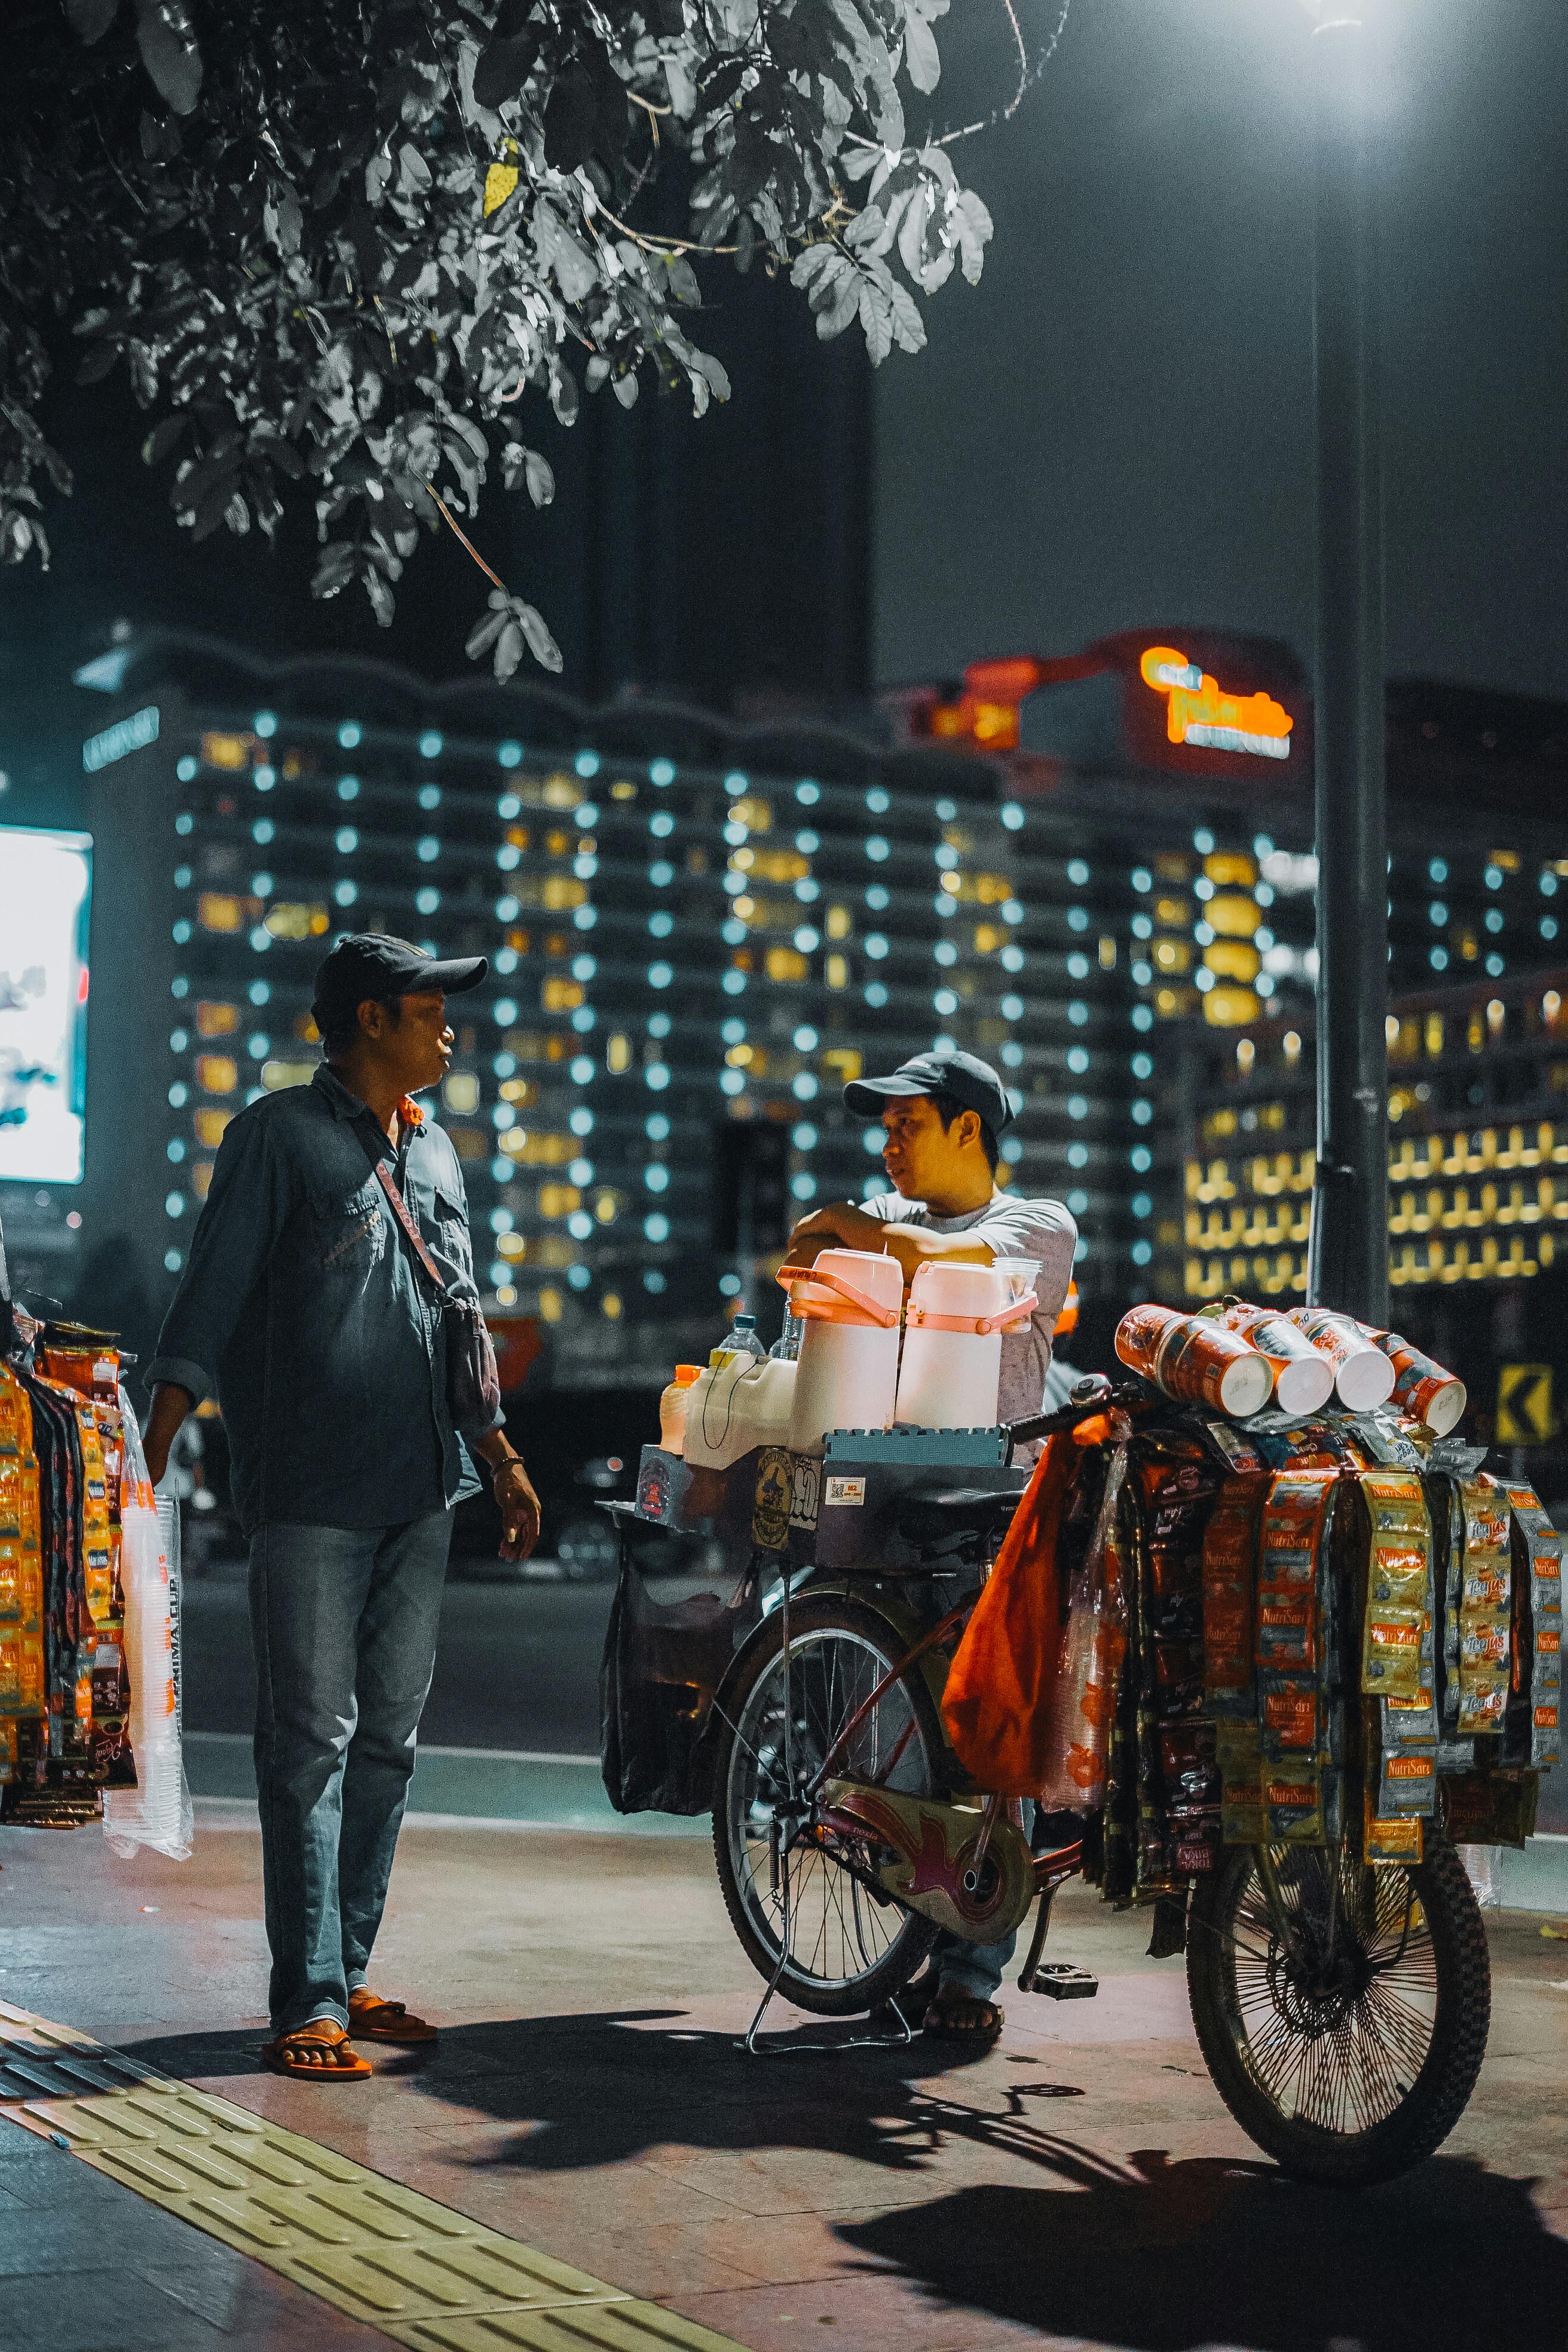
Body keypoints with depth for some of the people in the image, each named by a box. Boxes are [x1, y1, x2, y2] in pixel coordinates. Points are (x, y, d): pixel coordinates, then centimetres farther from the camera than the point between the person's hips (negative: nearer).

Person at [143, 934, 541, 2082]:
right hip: (311, 1491, -7)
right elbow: (212, 1296, -7)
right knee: (312, 1741, -6)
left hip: (420, 1491, 7)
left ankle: (349, 1975, 18)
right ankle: (308, 2003, -2)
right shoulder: (280, 1134, -1)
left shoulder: (435, 1152, 19)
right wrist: (158, 1440, -16)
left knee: (389, 1740, 9)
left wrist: (503, 1459, 27)